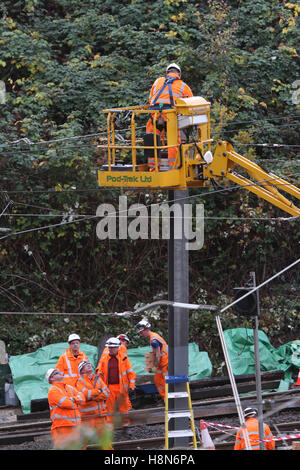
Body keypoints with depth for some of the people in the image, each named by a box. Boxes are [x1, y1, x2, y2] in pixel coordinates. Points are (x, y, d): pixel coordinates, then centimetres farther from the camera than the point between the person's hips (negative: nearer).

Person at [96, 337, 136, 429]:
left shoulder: (123, 357, 2)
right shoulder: (104, 358, 7)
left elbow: (131, 373, 4)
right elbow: (99, 373, 12)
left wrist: (131, 387, -2)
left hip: (121, 387, -1)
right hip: (109, 387, 1)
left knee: (124, 406, 4)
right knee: (109, 407, 2)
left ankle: (126, 424, 17)